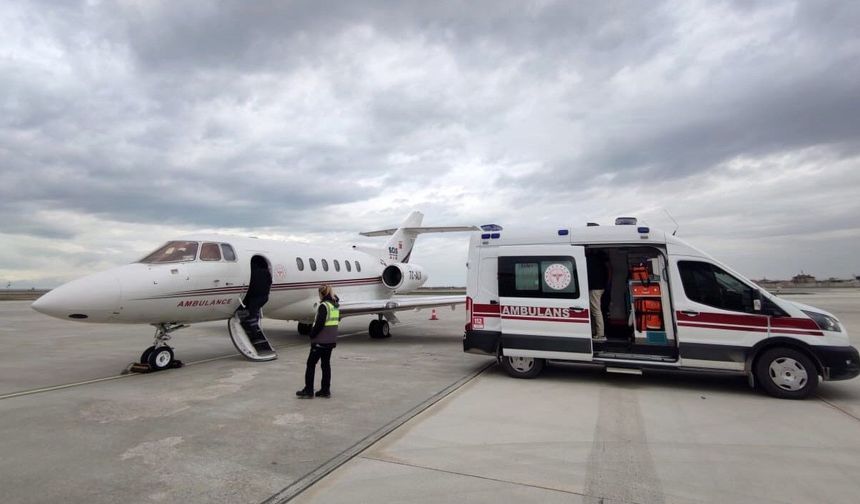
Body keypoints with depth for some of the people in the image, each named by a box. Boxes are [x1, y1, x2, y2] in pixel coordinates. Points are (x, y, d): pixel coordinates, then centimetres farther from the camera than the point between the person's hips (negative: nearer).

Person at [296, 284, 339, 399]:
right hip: (331, 340, 8)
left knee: (311, 364, 3)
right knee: (326, 364, 13)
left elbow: (319, 324, -21)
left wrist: (312, 335, -10)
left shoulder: (324, 306, -16)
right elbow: (338, 320, 16)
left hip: (321, 341, -8)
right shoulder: (336, 305, 9)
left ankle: (308, 390, 7)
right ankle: (325, 390, 17)